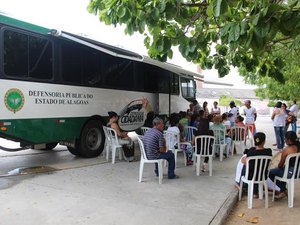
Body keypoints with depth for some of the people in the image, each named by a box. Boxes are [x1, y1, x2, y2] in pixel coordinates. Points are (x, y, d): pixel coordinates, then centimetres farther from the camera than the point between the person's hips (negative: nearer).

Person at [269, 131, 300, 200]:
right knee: (283, 169, 33)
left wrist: (278, 167, 13)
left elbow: (280, 165, -10)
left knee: (270, 172, 12)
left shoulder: (286, 150, -21)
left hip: (290, 173, -8)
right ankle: (283, 190, 34)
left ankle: (284, 190, 19)